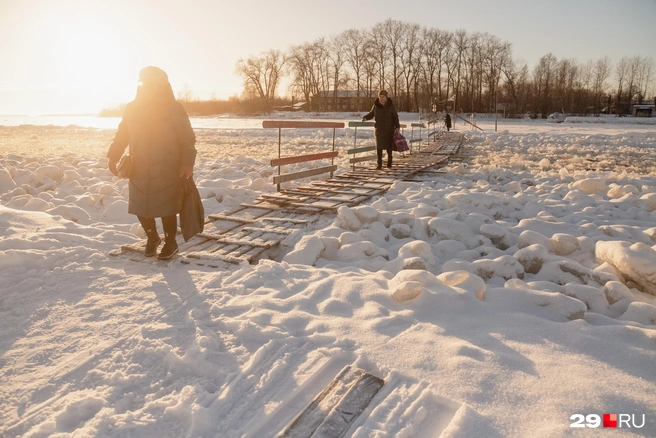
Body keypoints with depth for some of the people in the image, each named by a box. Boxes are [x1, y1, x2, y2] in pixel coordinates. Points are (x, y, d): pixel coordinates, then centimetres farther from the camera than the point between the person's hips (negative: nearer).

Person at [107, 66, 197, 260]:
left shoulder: (174, 108, -7)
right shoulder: (133, 108, 5)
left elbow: (188, 139, -8)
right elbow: (122, 135, 12)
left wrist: (187, 162, -18)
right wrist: (113, 157, 6)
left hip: (168, 169, -4)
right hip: (139, 169, 4)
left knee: (166, 207, 0)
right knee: (141, 206, 8)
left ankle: (170, 242, 20)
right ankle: (152, 237, 32)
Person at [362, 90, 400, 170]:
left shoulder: (390, 105, -4)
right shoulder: (376, 105, 0)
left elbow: (395, 116, 0)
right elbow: (371, 114, 11)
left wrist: (397, 126, -9)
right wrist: (365, 118, -9)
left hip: (389, 129, -1)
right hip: (379, 129, 1)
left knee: (389, 146, 3)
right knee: (379, 147, 0)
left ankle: (389, 163, 16)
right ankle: (379, 164, 6)